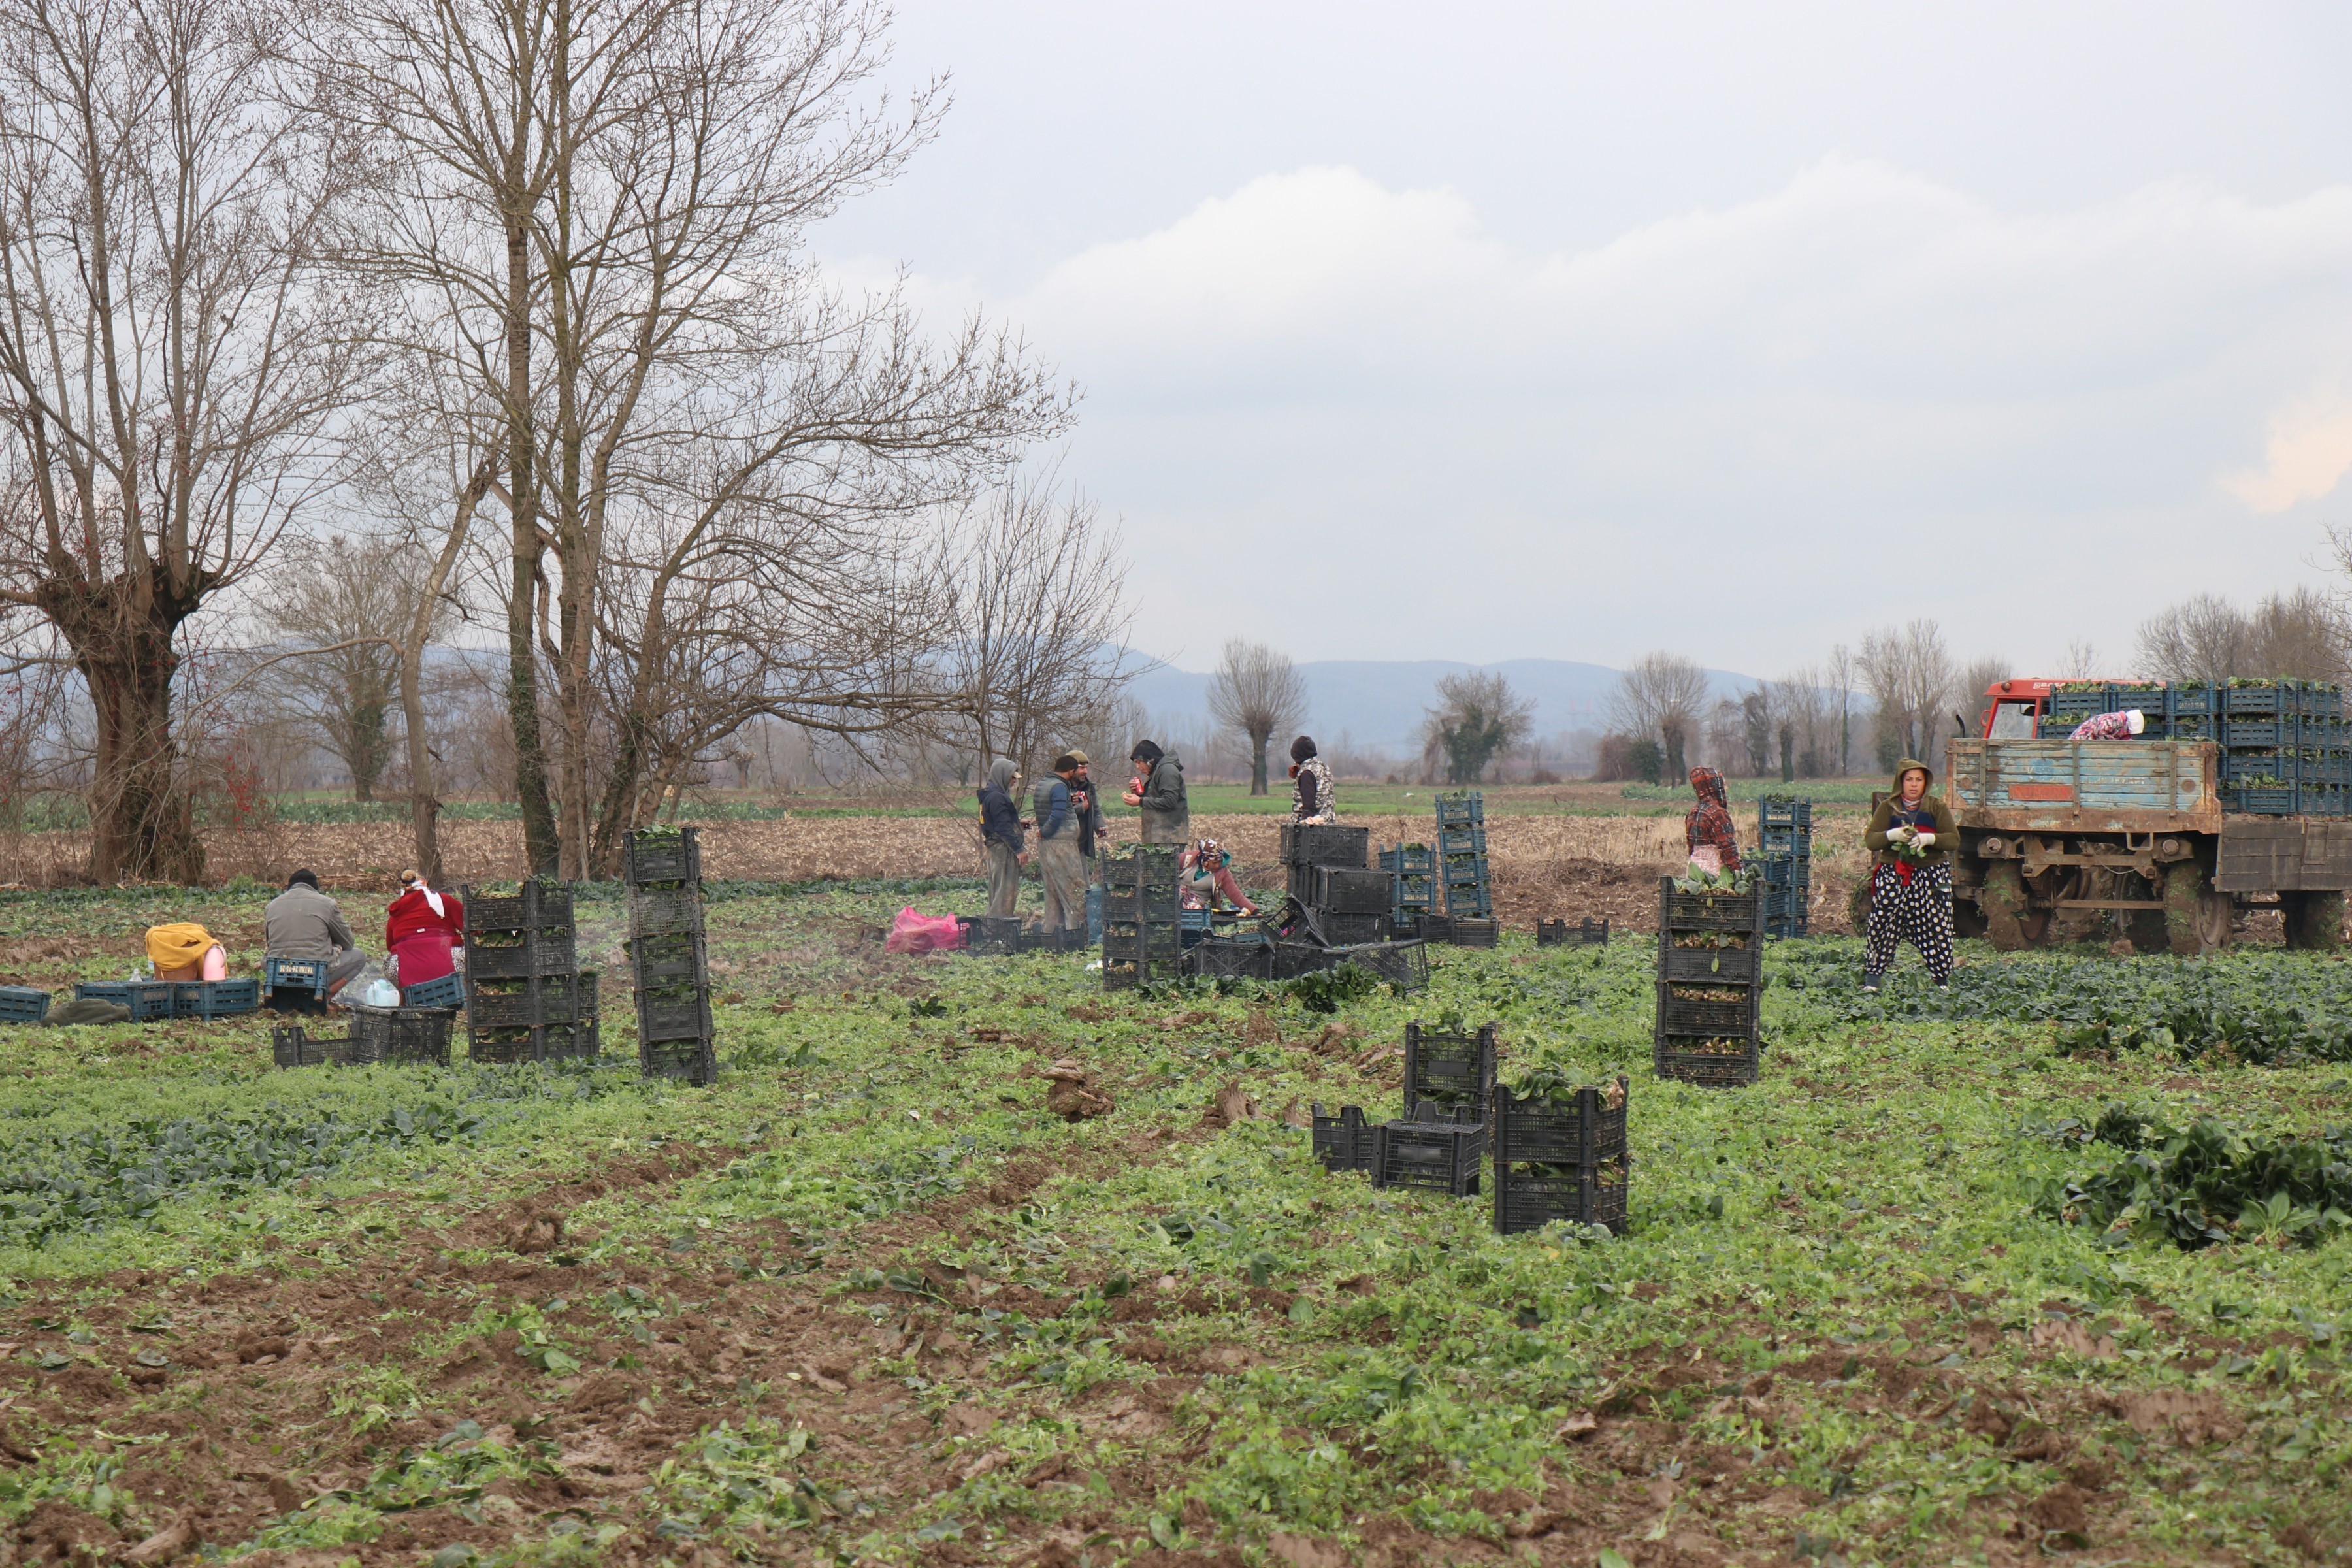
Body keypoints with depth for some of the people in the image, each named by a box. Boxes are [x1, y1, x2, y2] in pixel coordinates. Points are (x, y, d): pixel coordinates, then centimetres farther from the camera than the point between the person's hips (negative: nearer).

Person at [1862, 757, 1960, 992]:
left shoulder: (1937, 807, 7)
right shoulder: (1887, 808, 7)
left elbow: (1954, 840, -2)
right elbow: (1870, 841, -1)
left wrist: (1929, 838, -19)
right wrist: (1892, 835, -19)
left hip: (1931, 877, 0)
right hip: (1892, 875, 0)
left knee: (1935, 925, -3)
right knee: (1882, 924, -6)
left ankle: (1943, 981, 6)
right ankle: (1871, 979, -3)